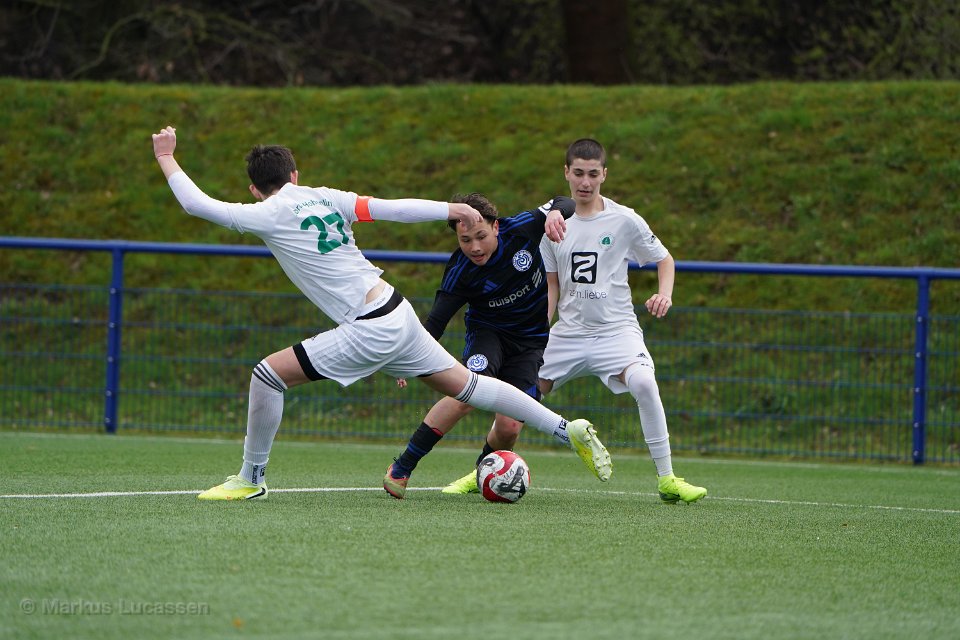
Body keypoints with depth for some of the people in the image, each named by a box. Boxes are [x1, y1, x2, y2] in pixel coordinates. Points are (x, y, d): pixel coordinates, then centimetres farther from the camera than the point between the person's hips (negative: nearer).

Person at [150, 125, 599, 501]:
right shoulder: (326, 198, 11)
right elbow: (396, 209, 7)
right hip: (397, 312, 8)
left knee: (269, 374, -3)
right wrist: (453, 210, 16)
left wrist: (166, 158, 5)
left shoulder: (270, 215, -7)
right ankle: (567, 427, 19)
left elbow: (196, 204, -7)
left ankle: (251, 478, 4)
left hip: (369, 331, -7)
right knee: (463, 384, 17)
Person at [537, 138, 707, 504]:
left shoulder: (624, 220, -5)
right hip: (568, 332, 4)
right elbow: (552, 285, 13)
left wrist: (664, 295, -12)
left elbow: (664, 259, 8)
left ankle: (666, 479, -23)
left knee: (643, 382, -31)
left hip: (616, 330, -4)